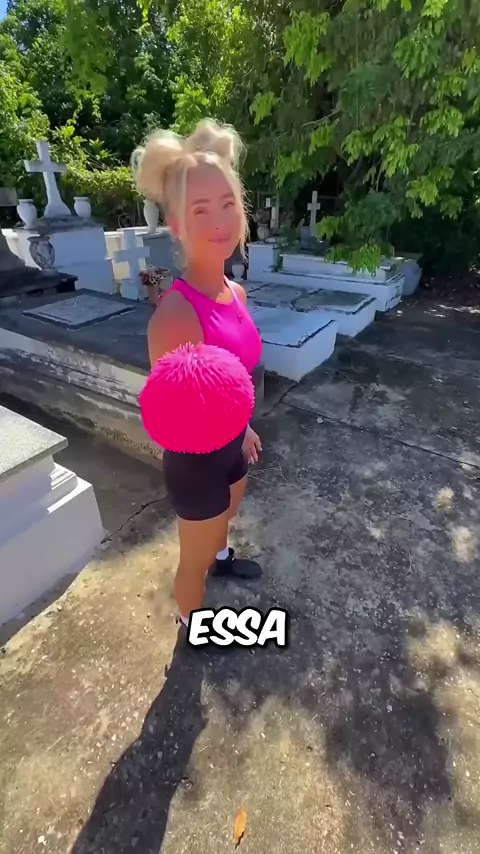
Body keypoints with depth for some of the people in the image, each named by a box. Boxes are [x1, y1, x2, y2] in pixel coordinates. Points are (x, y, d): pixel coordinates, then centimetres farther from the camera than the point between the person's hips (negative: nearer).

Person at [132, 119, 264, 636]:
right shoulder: (176, 313, -30)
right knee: (194, 558, 20)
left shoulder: (235, 292, -4)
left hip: (232, 445, 8)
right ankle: (190, 621, 53)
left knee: (225, 516, 36)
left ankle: (221, 558, 70)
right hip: (195, 461, -7)